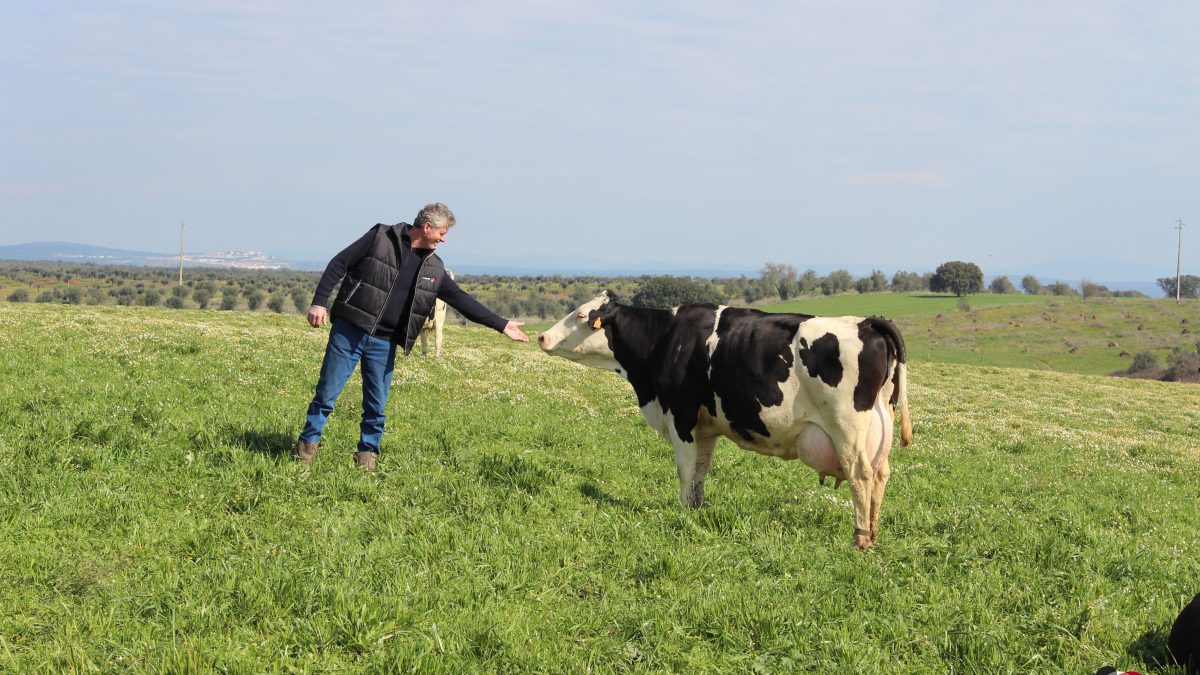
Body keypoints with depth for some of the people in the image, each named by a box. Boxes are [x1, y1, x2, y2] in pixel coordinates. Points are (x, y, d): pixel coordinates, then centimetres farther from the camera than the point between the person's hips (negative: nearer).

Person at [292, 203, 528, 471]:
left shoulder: (433, 268, 9)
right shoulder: (381, 237, -5)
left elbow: (462, 300, 12)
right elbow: (339, 264, -6)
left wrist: (502, 325, 8)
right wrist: (319, 302, -14)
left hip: (384, 343, 4)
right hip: (349, 331, -4)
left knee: (377, 404, 6)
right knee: (327, 392, 0)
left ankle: (368, 452, 23)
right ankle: (308, 442, 17)